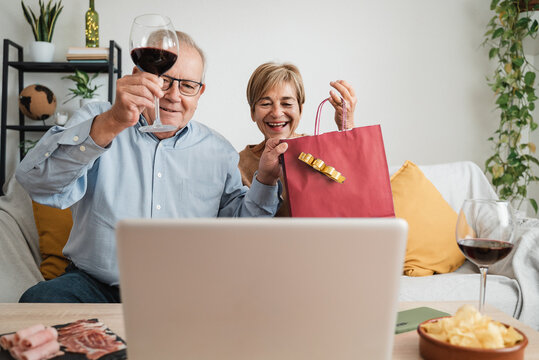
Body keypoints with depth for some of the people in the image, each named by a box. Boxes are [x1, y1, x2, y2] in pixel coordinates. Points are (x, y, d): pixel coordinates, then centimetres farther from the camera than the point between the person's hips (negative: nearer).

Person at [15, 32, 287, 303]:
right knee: (39, 300, -30)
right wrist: (111, 123, -31)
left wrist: (265, 179, -6)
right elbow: (38, 183, -17)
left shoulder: (218, 151, 8)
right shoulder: (97, 121, 1)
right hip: (96, 283, -1)